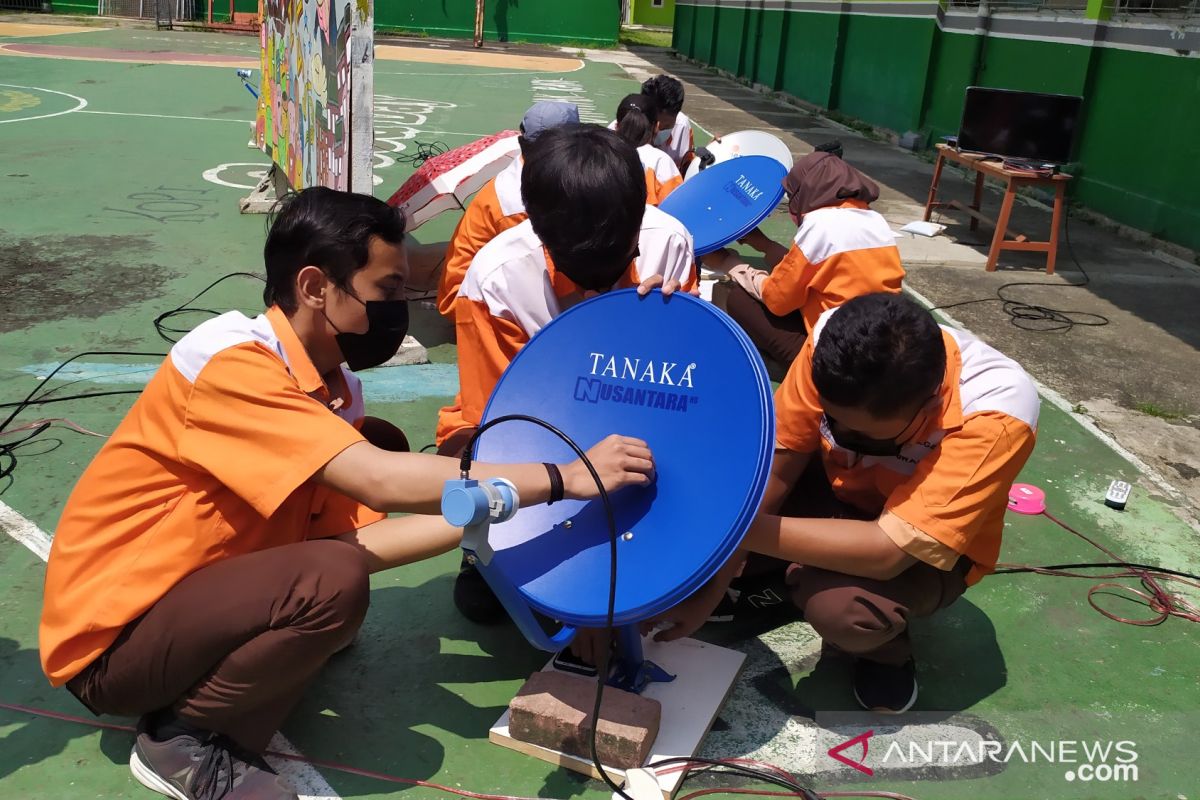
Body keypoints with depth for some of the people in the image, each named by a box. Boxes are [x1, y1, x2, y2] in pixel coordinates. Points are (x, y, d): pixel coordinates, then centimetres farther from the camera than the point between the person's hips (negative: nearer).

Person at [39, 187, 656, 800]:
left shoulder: (331, 385, -2)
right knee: (331, 584, -32)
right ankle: (182, 737, -3)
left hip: (199, 588, 8)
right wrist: (564, 478, -31)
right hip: (110, 642, -8)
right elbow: (380, 483, -36)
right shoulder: (229, 363, -27)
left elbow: (355, 536, -7)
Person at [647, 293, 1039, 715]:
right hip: (834, 491, 4)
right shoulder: (835, 342, -26)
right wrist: (711, 586, -21)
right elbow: (775, 466, -18)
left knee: (841, 606, -36)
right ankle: (787, 576, 8)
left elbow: (887, 552, -39)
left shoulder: (997, 411, -35)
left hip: (922, 551, -3)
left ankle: (884, 648, 1)